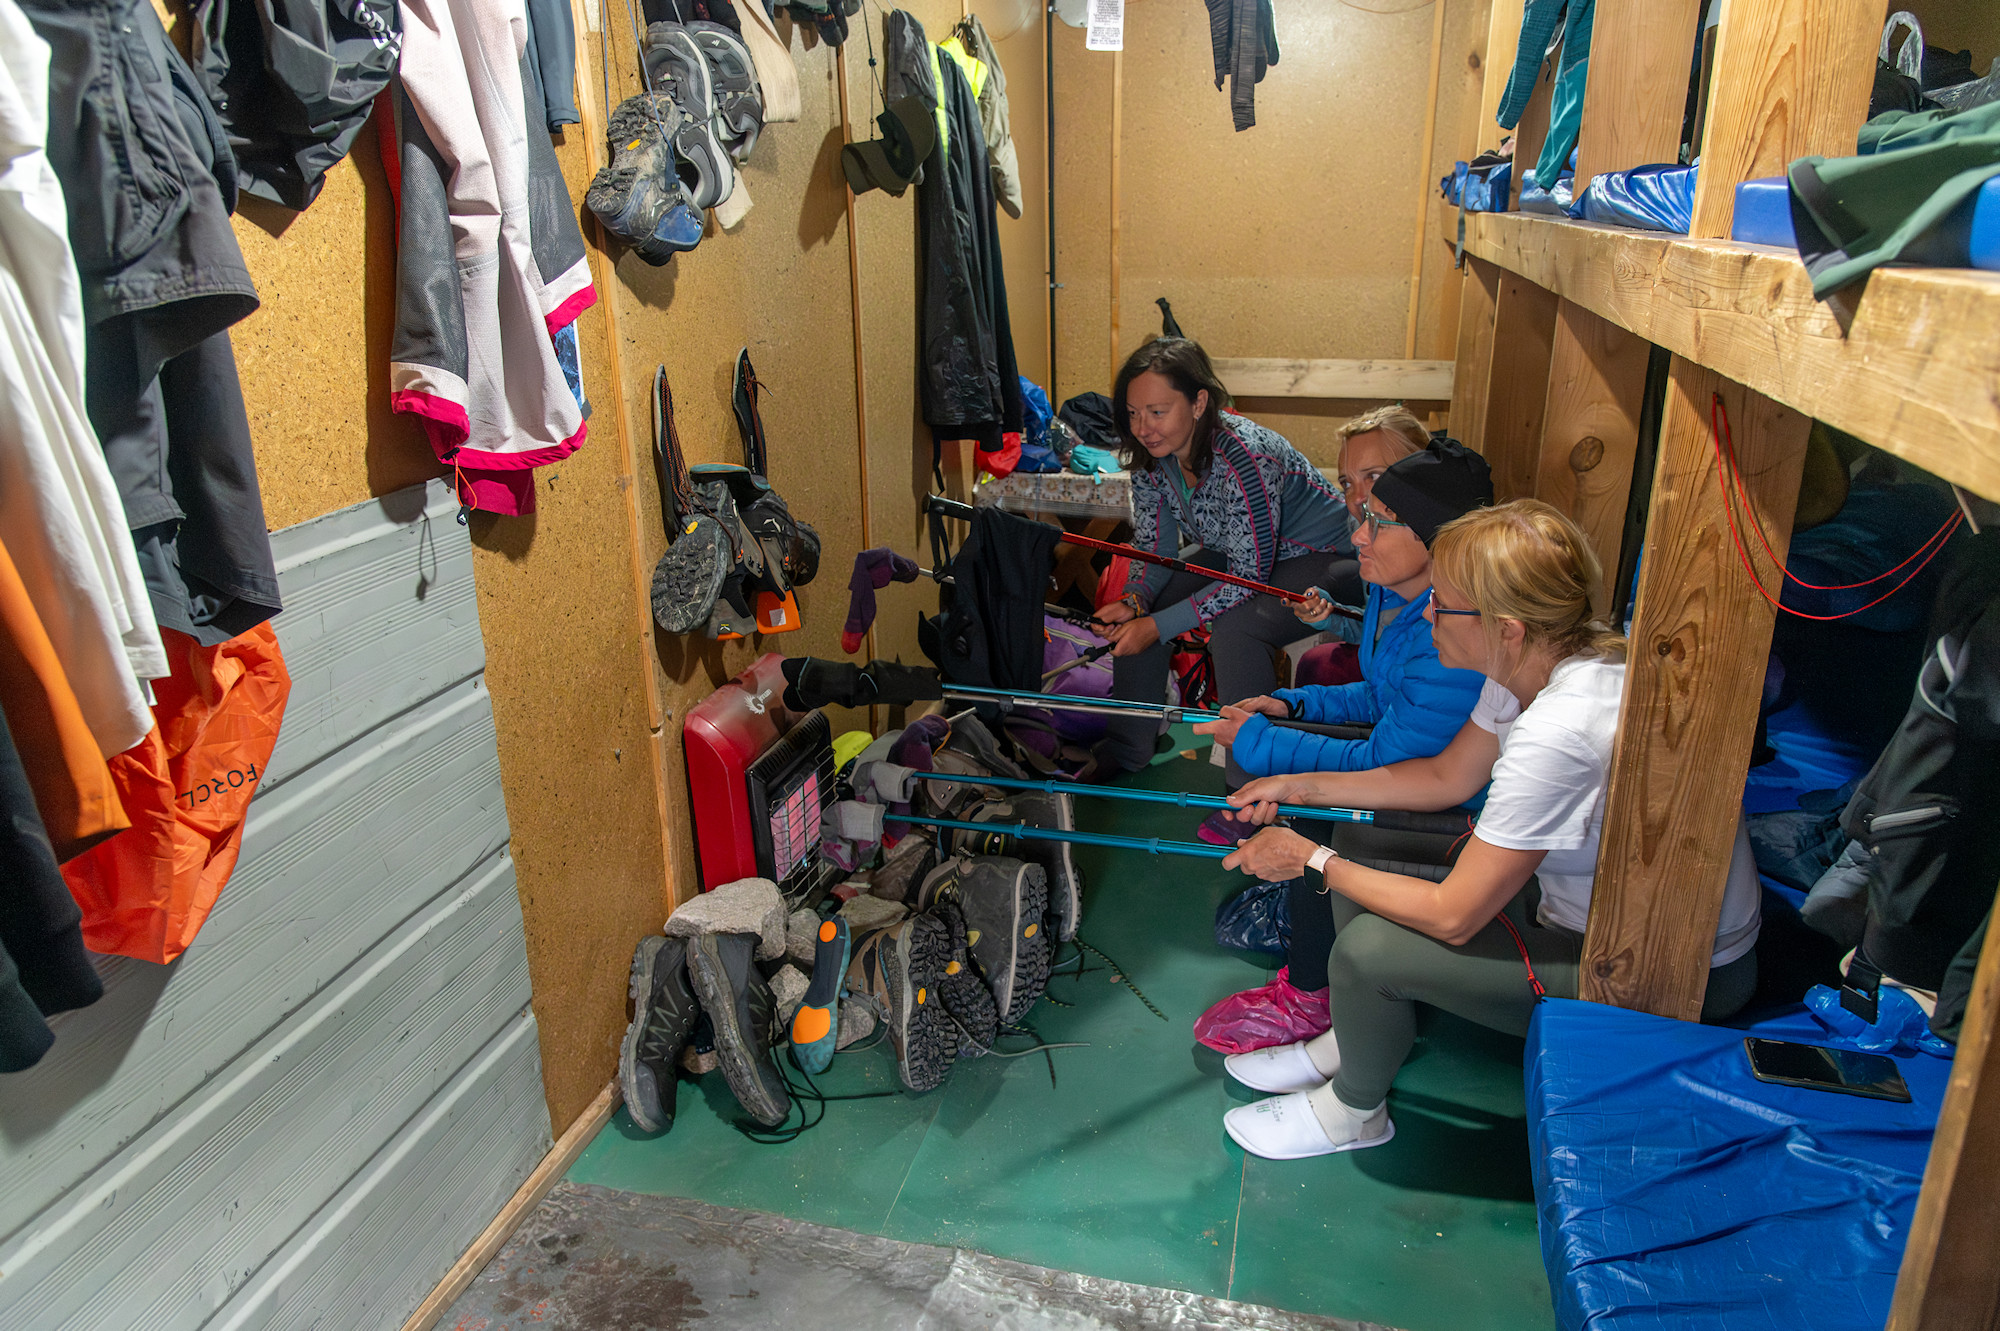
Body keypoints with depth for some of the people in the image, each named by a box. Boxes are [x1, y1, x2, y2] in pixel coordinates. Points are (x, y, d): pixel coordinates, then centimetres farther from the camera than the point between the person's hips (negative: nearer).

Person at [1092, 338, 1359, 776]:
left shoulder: (1243, 458, -34)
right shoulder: (1151, 458, -10)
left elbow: (1249, 575, -31)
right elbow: (1155, 550, -1)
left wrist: (1159, 626, -32)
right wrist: (1134, 601, -23)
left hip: (1320, 557, -8)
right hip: (1234, 555, 8)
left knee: (1234, 628, -33)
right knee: (1134, 616, -6)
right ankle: (1126, 749, 11)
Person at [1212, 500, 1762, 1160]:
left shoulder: (1557, 734, -37)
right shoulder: (1532, 659, -9)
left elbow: (1452, 918, -28)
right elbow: (1449, 776, 9)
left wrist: (1312, 860, -17)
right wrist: (1304, 787, 4)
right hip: (1581, 893, 9)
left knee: (1368, 949, -19)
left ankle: (1353, 1111, 14)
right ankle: (1351, 1040, 27)